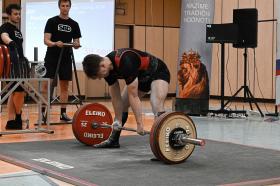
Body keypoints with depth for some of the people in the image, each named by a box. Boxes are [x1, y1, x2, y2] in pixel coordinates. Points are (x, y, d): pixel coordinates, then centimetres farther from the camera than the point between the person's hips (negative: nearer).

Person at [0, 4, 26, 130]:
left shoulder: (18, 30, 19)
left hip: (18, 65, 9)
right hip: (11, 65, -9)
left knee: (14, 92, 8)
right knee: (20, 91, -12)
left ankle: (11, 121, 10)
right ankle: (18, 119, -2)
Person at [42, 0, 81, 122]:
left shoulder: (74, 24, 9)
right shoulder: (52, 21, -1)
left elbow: (76, 42, 8)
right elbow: (46, 40, -8)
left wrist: (76, 45, -16)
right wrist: (55, 43, -28)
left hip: (66, 59, 4)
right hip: (51, 58, -3)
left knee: (64, 86, 5)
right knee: (47, 85, -7)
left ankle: (63, 113, 11)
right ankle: (42, 112, -5)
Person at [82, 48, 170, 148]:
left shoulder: (125, 63, -38)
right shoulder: (108, 68, -13)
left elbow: (133, 96, -35)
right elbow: (116, 97, -2)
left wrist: (139, 124, -32)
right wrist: (118, 120, 1)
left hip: (158, 73, -9)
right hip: (141, 76, 9)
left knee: (157, 108, -27)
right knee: (122, 104, 8)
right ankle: (113, 140, 20)